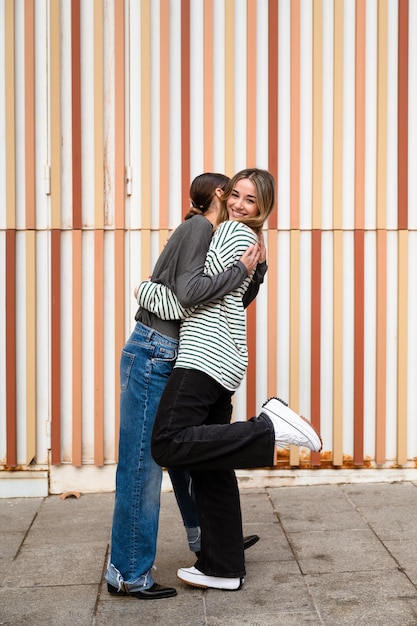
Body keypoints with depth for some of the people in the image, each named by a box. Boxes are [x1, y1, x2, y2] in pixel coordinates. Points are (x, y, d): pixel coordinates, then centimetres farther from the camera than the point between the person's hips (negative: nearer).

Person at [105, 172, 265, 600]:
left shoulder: (208, 234, 19)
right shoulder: (198, 228, -8)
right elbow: (189, 291, -23)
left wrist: (256, 265, 6)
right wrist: (241, 269, -15)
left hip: (166, 360, 10)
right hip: (151, 356, -10)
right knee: (142, 465, -4)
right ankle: (129, 574, 5)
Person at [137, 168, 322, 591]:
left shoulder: (231, 232, -5)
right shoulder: (247, 240, 24)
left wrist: (144, 288, 4)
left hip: (205, 356, -10)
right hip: (221, 363, 10)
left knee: (169, 446, -22)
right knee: (210, 469, 10)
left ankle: (269, 429, -23)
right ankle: (222, 569, 15)